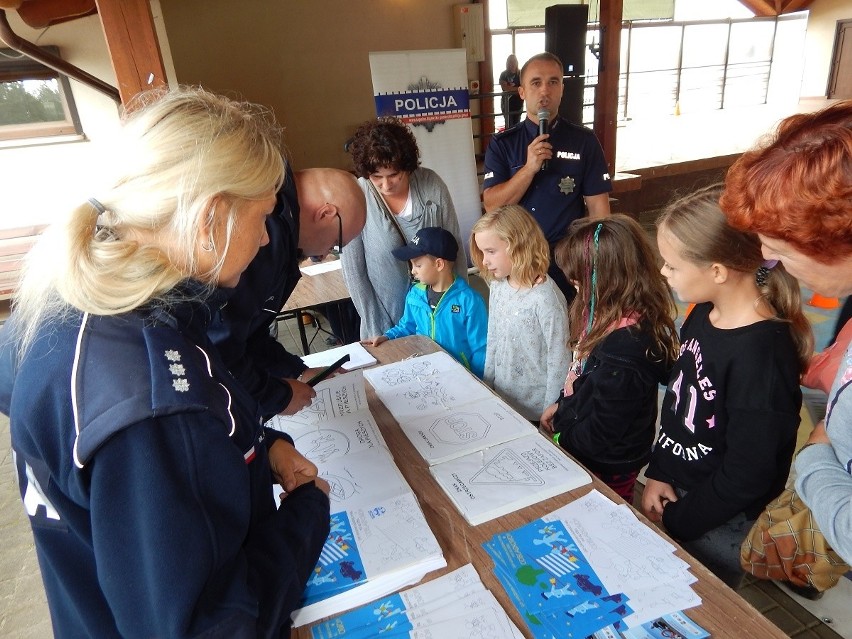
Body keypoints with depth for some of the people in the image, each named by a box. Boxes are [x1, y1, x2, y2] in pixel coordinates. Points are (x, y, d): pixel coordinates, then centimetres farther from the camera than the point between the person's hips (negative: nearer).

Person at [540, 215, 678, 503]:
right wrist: (561, 405, 10)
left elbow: (603, 428, -27)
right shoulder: (609, 317, -5)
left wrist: (561, 442, -13)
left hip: (607, 467, -8)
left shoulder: (626, 344, -35)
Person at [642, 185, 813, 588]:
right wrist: (658, 472, -2)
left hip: (720, 523, -6)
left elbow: (745, 477, -22)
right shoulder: (703, 316, -4)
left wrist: (674, 521, -13)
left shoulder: (763, 354, -28)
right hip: (675, 490, 7)